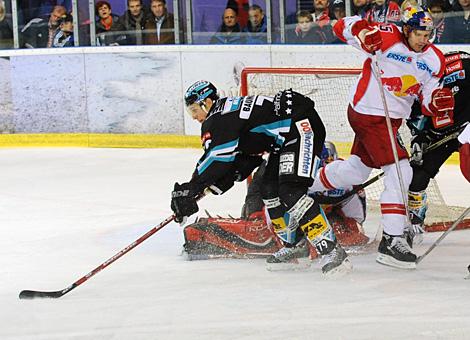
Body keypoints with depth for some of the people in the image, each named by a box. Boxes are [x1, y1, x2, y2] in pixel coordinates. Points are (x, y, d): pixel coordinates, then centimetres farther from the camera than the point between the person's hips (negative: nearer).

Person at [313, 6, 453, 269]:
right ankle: (392, 241, -16)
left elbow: (427, 101, 5)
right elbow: (343, 26, -16)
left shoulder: (434, 60, 3)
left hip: (392, 118, 9)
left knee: (357, 169, 25)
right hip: (368, 115, -9)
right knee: (400, 172, -17)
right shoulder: (387, 39, -16)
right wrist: (363, 33, -36)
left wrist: (438, 102, -18)